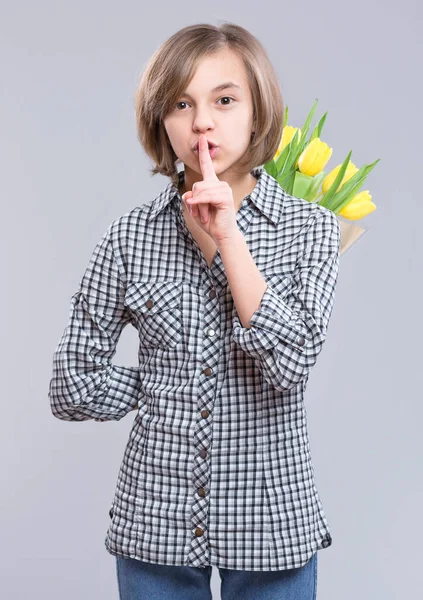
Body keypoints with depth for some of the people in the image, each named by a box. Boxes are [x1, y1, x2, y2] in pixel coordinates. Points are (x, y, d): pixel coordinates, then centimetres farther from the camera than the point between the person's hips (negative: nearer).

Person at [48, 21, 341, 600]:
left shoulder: (310, 227, -5)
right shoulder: (131, 235, -3)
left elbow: (291, 367, -18)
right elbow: (74, 385, 0)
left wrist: (228, 236, -19)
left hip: (272, 524, 0)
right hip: (155, 517, 1)